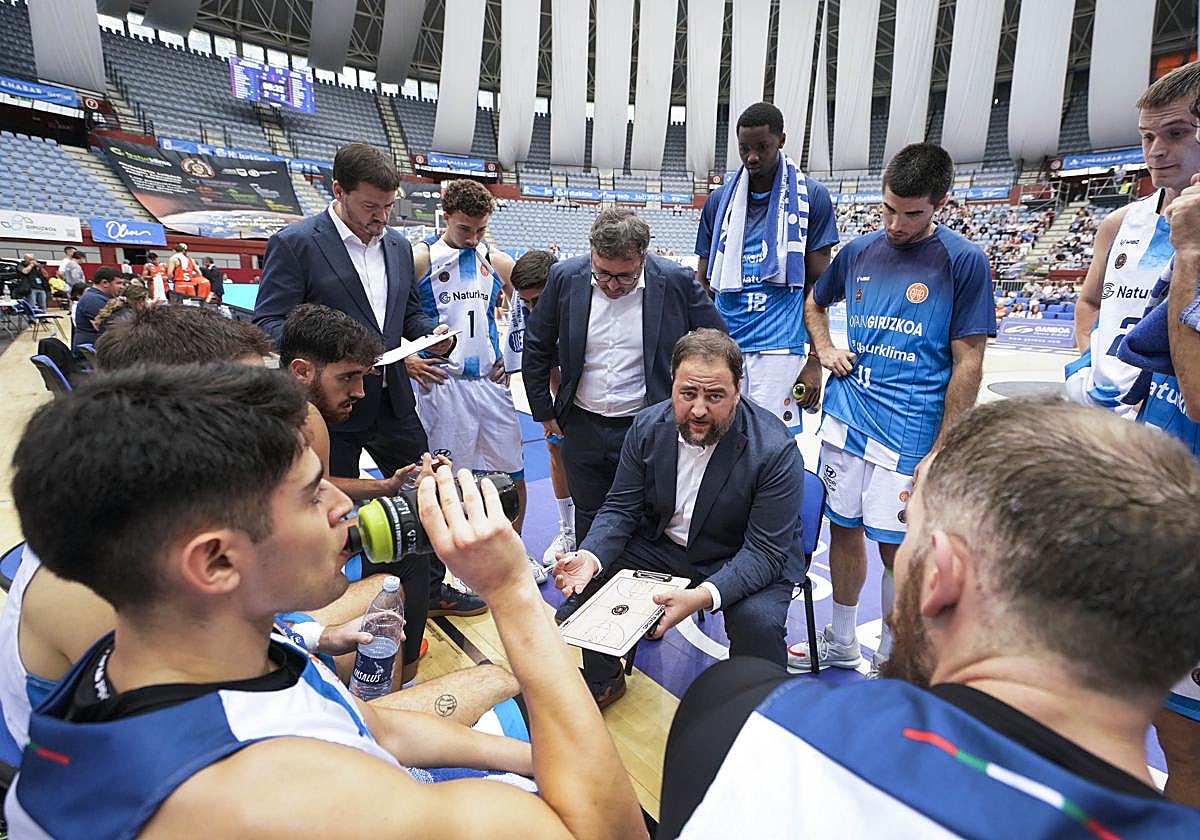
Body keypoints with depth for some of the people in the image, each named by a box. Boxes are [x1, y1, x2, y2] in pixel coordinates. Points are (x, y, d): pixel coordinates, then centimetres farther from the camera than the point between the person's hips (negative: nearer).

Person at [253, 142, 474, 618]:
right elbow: (267, 324, -13)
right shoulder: (294, 244, -9)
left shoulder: (398, 246, 11)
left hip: (393, 401, 6)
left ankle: (430, 590, 36)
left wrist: (432, 333, -3)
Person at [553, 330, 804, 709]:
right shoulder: (648, 426, -11)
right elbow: (620, 508, -5)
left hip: (746, 560, -4)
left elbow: (764, 552, -25)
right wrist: (590, 556, -27)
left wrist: (704, 595, -43)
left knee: (758, 620, -32)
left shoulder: (775, 450, -25)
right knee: (588, 574, -10)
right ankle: (602, 681, 17)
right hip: (664, 545, 4)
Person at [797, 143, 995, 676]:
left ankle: (891, 659, 26)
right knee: (844, 529, 13)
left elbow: (968, 365, -7)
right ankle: (841, 643, 34)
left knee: (895, 547, 2)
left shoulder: (964, 262, -5)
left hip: (909, 431, -4)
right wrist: (825, 349, 6)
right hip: (845, 419, 5)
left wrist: (940, 454, -11)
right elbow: (815, 303, 26)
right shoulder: (860, 251, 8)